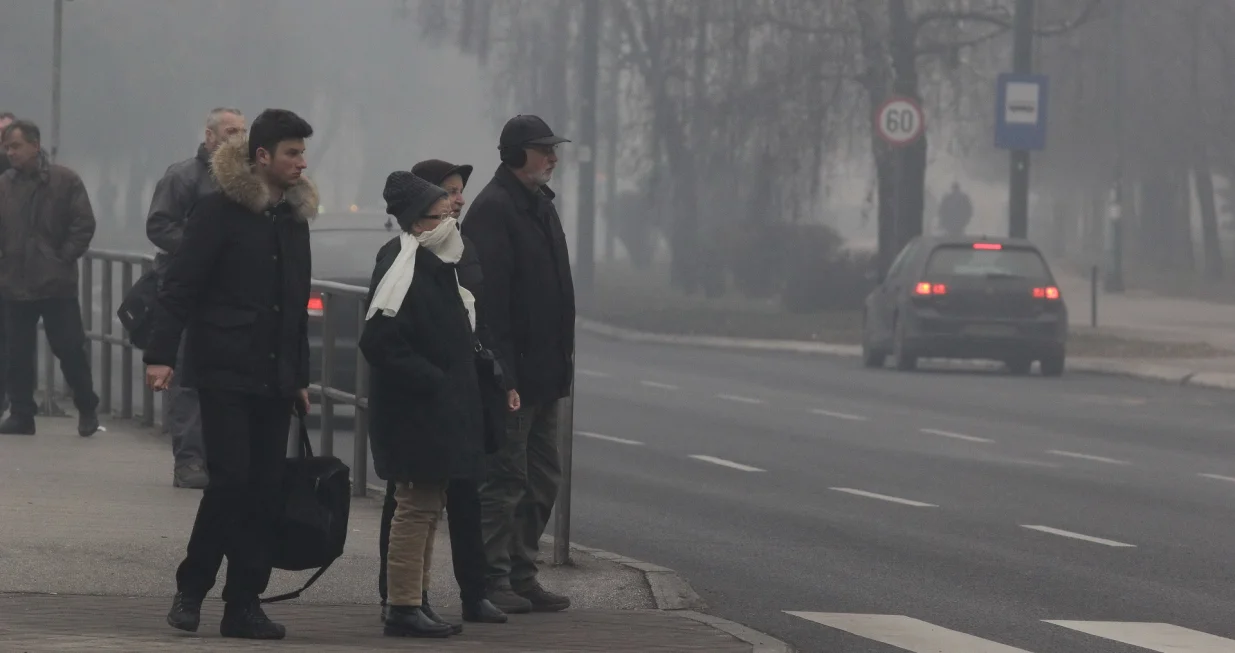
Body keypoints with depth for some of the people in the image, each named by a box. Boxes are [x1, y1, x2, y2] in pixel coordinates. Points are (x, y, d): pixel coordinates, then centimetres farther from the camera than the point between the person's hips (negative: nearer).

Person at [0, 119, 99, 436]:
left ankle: (87, 409, 16)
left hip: (57, 283, -3)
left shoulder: (65, 181, -3)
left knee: (70, 348, 1)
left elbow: (84, 225, -3)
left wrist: (65, 258, -8)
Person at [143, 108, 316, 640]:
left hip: (274, 377, 6)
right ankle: (191, 588, 5)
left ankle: (244, 604, 5)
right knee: (231, 478, -12)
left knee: (266, 490, 1)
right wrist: (161, 354, -18)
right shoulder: (220, 211, -7)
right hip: (225, 372, -6)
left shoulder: (295, 217, 14)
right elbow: (179, 287, -9)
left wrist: (300, 376, 21)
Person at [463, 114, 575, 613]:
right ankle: (492, 581, -2)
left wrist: (561, 360, 18)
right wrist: (502, 375, -24)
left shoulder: (539, 206, 16)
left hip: (544, 374, 10)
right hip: (513, 374, -10)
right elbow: (489, 297, -20)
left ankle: (521, 575, 18)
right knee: (505, 479, -6)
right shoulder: (493, 209, -14)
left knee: (541, 479, 12)